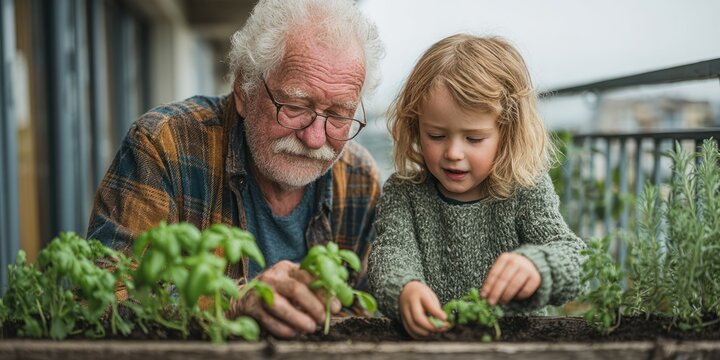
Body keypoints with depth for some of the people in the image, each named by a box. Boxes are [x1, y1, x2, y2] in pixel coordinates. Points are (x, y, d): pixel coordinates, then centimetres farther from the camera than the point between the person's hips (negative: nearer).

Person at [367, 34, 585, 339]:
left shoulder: (528, 192, -3)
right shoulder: (402, 193, 0)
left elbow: (573, 257, -14)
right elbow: (391, 251, -14)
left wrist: (535, 267, -38)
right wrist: (404, 290, -38)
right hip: (426, 335, 0)